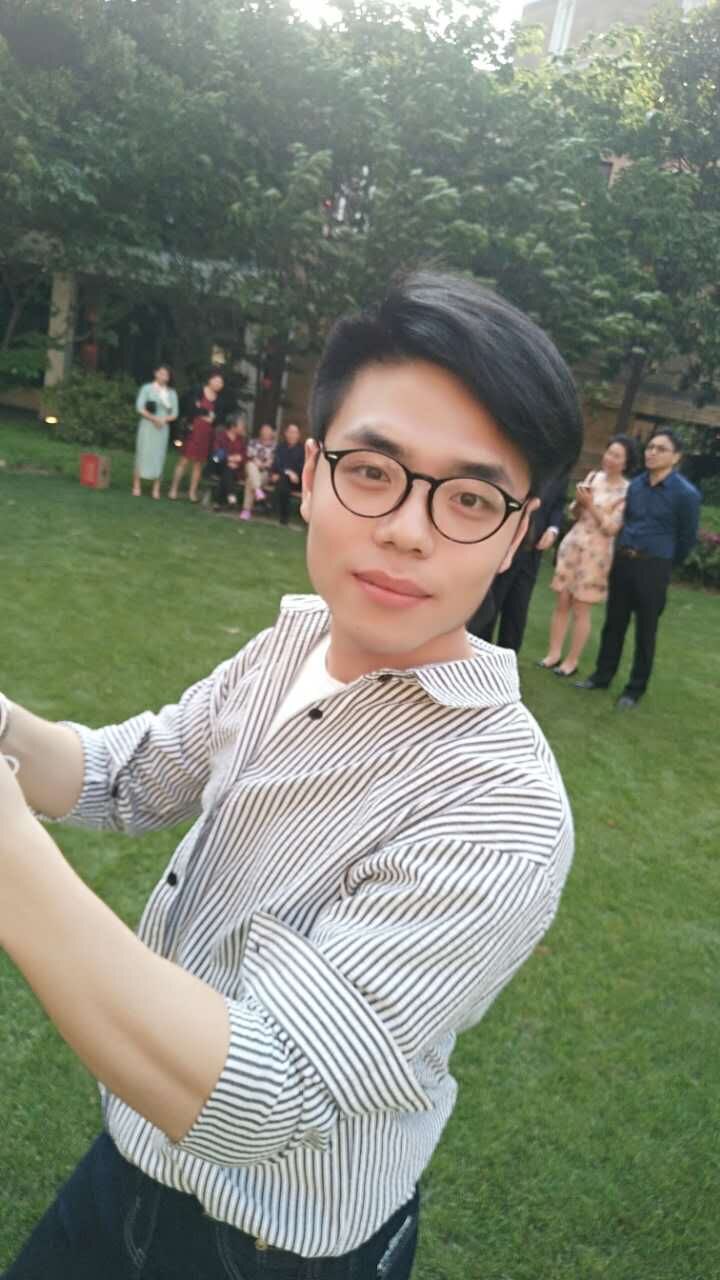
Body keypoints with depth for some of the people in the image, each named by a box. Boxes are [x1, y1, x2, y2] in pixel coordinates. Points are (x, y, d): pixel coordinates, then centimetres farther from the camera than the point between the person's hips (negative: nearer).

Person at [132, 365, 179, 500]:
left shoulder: (172, 393, 10)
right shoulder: (147, 388, 1)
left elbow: (174, 414, 7)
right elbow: (140, 408, -7)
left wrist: (164, 419, -12)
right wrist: (154, 418, -17)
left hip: (163, 428, 3)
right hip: (147, 426, -3)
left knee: (159, 456, 0)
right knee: (143, 454, -3)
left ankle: (156, 489, 2)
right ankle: (137, 487, 0)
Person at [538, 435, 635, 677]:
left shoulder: (627, 491, -9)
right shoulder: (592, 477, 7)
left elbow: (611, 528, -13)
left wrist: (590, 505, -17)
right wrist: (578, 502, -9)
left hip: (596, 551, -5)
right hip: (572, 544, 5)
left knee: (580, 610, 1)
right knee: (561, 603, 7)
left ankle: (572, 661, 12)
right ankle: (554, 654, 16)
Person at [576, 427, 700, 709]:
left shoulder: (686, 493, -11)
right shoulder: (635, 484, 4)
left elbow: (688, 537, 0)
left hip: (653, 567, -5)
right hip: (622, 560, 5)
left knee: (645, 630, 5)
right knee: (614, 622, 13)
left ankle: (635, 689, 16)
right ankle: (602, 675, 25)